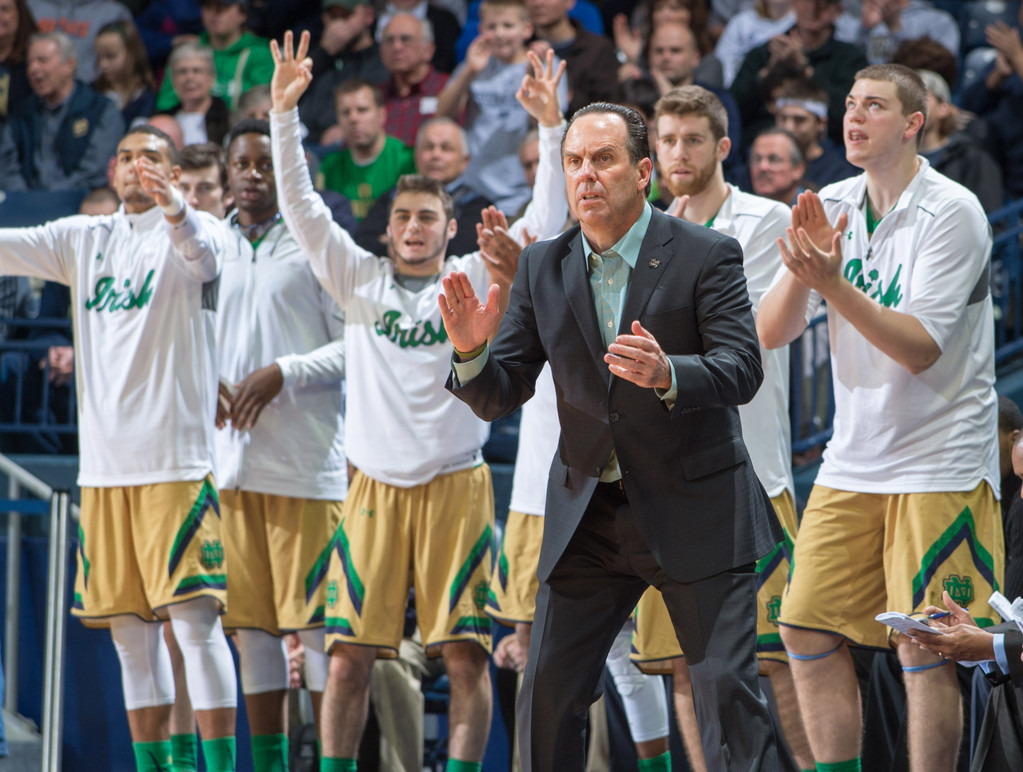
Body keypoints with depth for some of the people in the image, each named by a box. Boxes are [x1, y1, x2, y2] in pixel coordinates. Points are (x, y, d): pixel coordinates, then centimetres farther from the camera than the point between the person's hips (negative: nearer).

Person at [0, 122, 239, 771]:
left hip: (177, 456, -6)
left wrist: (174, 210, -45)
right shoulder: (83, 239, 15)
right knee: (130, 630, 8)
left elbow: (202, 256, -24)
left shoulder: (196, 230, -2)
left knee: (195, 618, -10)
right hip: (103, 463, 6)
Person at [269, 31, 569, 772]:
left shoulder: (475, 279, 4)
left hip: (454, 484, -1)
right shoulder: (361, 278, 9)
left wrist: (551, 128, -14)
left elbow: (545, 222, -4)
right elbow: (302, 208, 3)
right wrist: (284, 112, -7)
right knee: (349, 658, -1)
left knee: (466, 654, -4)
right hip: (374, 485, 1)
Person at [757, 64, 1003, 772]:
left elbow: (921, 348, -20)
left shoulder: (952, 213, -12)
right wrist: (803, 269, -18)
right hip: (853, 461, 6)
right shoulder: (831, 207, 6)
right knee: (809, 633, 2)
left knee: (924, 649, -7)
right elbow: (770, 333, 1)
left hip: (939, 464, -6)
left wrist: (833, 283, -29)